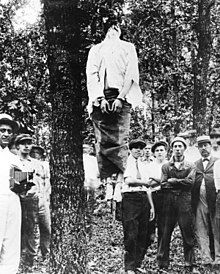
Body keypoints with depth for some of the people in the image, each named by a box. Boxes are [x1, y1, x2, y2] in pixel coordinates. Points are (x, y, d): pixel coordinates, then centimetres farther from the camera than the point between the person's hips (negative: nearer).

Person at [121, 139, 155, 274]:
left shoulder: (143, 165, 20)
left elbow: (147, 187, 18)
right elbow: (128, 180, -15)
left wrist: (152, 206, 14)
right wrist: (144, 182, -6)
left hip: (143, 199, 6)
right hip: (130, 198, -6)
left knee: (143, 235, 7)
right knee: (131, 235, -6)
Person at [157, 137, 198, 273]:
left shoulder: (191, 166, 10)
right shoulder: (166, 167, 13)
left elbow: (190, 182, -6)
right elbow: (163, 185, 1)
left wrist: (173, 181, -4)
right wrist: (181, 183, -4)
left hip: (185, 202, -1)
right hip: (168, 202, 1)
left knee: (188, 235, 0)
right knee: (165, 234, 1)